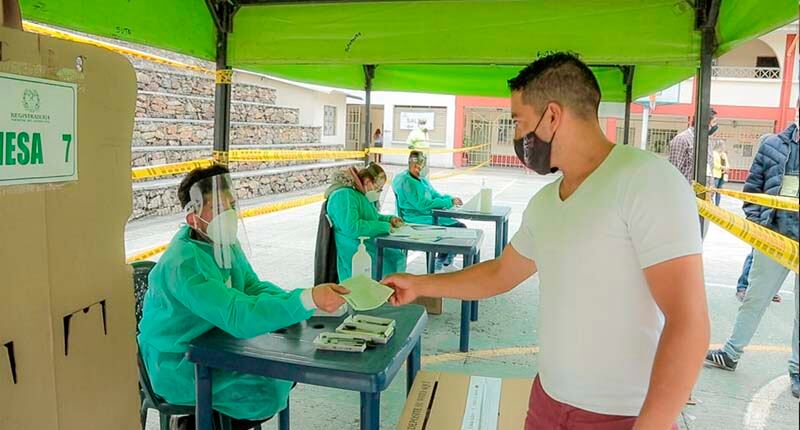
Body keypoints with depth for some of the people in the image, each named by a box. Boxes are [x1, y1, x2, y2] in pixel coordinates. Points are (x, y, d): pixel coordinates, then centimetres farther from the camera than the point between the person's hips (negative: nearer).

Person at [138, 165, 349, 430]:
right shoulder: (184, 264, -30)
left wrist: (290, 303, -19)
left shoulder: (225, 243, -3)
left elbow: (253, 286, 2)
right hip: (177, 365, -8)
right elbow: (240, 317, -39)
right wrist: (307, 300, -48)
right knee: (269, 393, -19)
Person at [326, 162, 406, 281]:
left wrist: (389, 219, 10)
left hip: (370, 246, 11)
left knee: (399, 257, 12)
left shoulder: (362, 194, 14)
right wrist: (385, 226, -22)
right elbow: (352, 228, -31)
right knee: (393, 266, -20)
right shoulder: (344, 195, -19)